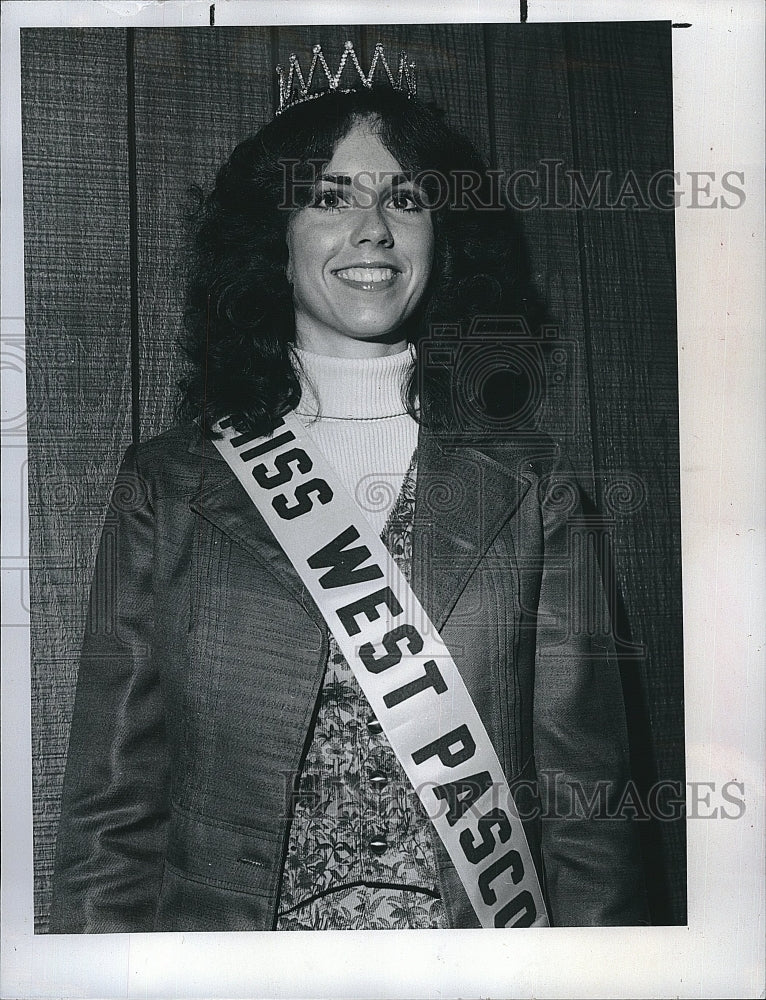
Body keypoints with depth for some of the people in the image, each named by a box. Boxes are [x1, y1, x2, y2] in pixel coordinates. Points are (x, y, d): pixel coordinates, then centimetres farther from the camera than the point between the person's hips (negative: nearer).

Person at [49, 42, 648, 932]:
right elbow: (111, 802, -3)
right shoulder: (166, 485, -3)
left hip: (480, 933, 1)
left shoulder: (528, 481, -2)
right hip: (227, 924, 0)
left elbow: (583, 788, -3)